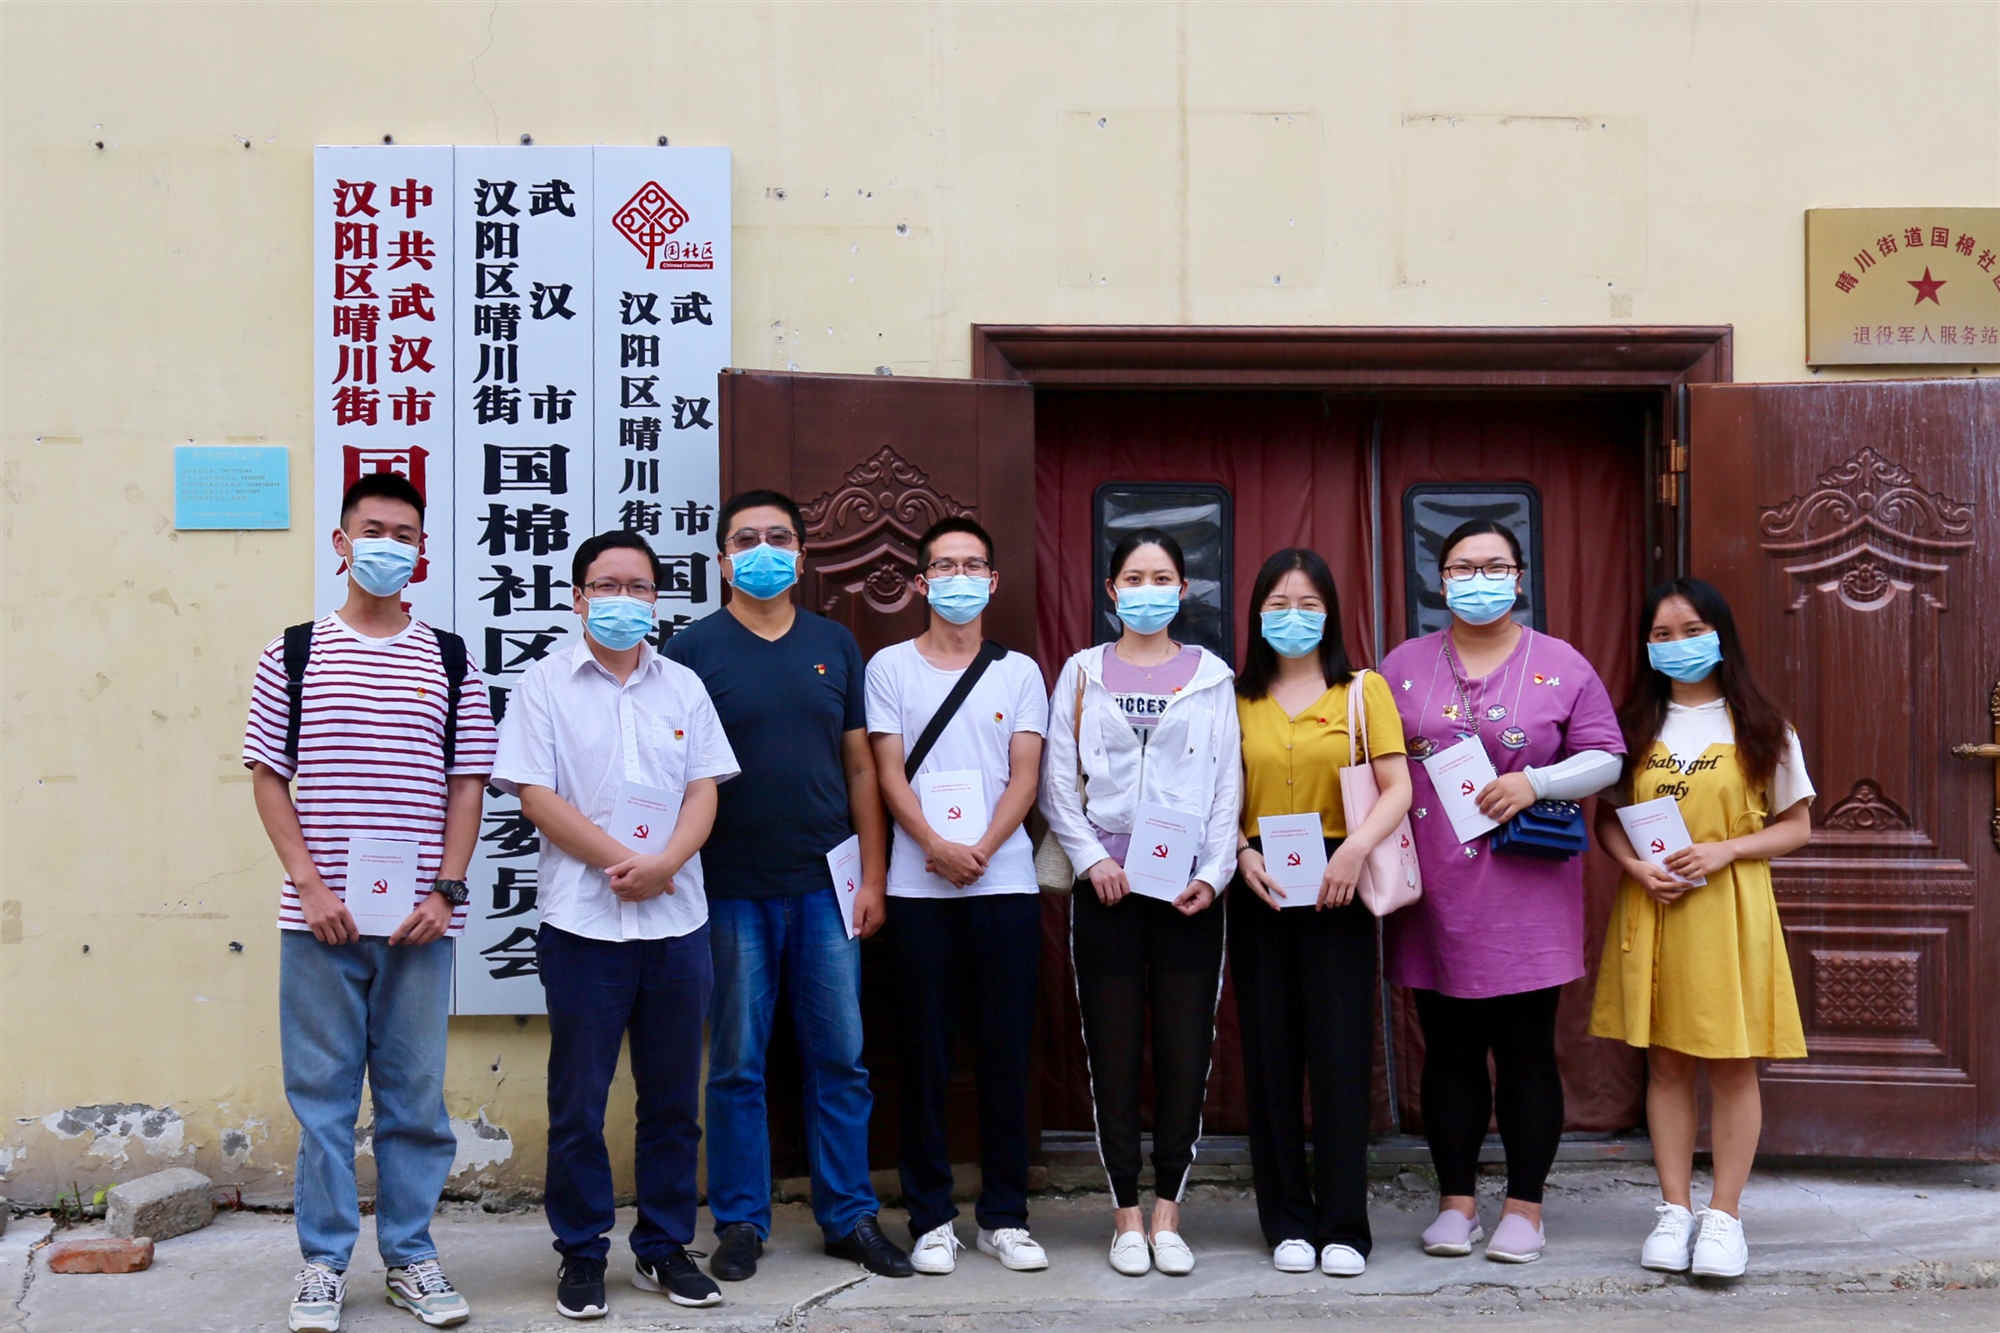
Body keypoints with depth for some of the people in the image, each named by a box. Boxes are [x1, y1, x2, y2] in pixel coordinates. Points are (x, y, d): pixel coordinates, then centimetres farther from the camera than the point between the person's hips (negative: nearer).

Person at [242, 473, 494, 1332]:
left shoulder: (449, 661, 7)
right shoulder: (293, 654, 5)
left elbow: (467, 786, 6)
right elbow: (269, 778, 3)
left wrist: (445, 890, -4)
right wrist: (311, 887, -6)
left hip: (420, 920, 1)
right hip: (321, 918, -1)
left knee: (415, 1096, 7)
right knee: (322, 1093, 6)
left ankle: (410, 1255, 20)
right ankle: (324, 1259, 18)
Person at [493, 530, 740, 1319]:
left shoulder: (682, 686, 11)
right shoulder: (546, 684, 2)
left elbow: (704, 790, 6)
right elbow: (536, 795, -6)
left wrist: (665, 862, -12)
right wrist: (622, 861, -13)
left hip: (677, 921, 3)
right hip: (583, 922, -3)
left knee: (672, 1099, 9)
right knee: (579, 1101, 4)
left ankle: (665, 1247, 21)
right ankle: (581, 1254, 16)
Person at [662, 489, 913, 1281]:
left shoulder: (834, 646, 8)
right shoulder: (693, 650, 0)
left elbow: (860, 766, 9)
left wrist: (873, 876, 4)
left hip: (825, 886, 3)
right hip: (732, 890, -2)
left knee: (841, 1059, 6)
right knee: (737, 1065, 5)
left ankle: (849, 1216, 18)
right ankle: (741, 1223, 17)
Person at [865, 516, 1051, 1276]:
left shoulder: (1019, 672, 11)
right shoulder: (890, 667, 8)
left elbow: (1025, 777, 3)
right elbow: (889, 772, 1)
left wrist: (982, 848, -12)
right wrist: (936, 846, -14)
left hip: (1005, 883, 1)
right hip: (918, 887, -1)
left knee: (1006, 1051, 4)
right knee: (925, 1052, 3)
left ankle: (1004, 1215, 14)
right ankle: (930, 1218, 12)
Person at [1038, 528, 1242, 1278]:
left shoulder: (1211, 676, 9)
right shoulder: (1083, 672, 9)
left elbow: (1228, 785, 5)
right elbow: (1057, 782, 4)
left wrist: (1215, 872, -7)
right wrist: (1091, 859, -8)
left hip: (1191, 889, 0)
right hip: (1107, 885, 0)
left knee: (1186, 1051, 1)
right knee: (1114, 1052, 2)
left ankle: (1167, 1214, 12)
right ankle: (1128, 1216, 12)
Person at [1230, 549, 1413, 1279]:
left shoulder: (1363, 690, 4)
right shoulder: (1239, 698, 10)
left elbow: (1397, 788, -2)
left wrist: (1356, 846, -18)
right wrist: (1241, 851, -9)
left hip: (1335, 891, -2)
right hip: (1258, 892, 2)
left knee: (1340, 1054, -2)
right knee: (1270, 1056, 4)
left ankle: (1343, 1227, 7)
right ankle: (1288, 1222, 15)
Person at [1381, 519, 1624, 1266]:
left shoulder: (1562, 666, 4)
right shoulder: (1403, 666, 9)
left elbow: (1605, 756, 2)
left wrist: (1536, 782, -13)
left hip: (1527, 892, -1)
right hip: (1435, 895, 2)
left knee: (1526, 1051, 3)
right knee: (1449, 1051, 8)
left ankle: (1524, 1208, 14)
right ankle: (1456, 1202, 18)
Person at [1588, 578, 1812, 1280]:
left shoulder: (1760, 728, 2)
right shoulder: (1637, 725, 8)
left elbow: (1796, 825, 3)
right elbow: (1606, 816, 10)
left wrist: (1724, 851, -13)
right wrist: (1637, 866, -10)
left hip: (1730, 910, -2)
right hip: (1651, 907, 2)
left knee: (1732, 1064, 1)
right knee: (1665, 1061, 6)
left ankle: (1724, 1215, 11)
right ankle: (1674, 1209, 15)